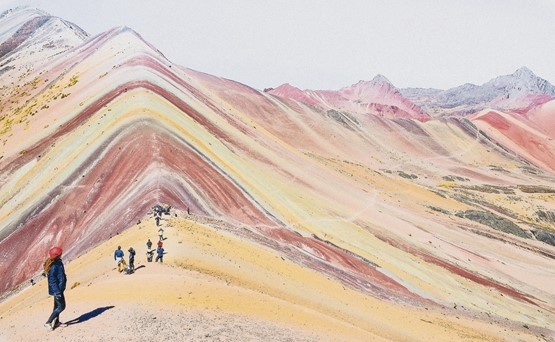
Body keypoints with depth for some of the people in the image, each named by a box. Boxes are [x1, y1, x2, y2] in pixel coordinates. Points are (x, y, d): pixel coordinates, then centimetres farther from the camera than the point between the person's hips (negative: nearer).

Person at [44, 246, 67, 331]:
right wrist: (57, 292, -25)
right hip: (57, 289, -10)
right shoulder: (53, 266, -25)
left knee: (57, 305, 21)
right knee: (61, 306, -5)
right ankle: (48, 323, 2)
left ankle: (56, 322, 34)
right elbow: (52, 280, -26)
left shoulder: (58, 262, 5)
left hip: (59, 288, 10)